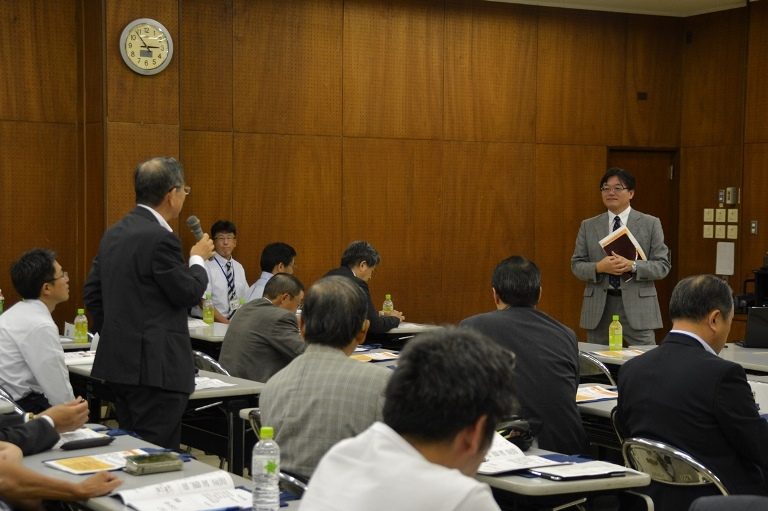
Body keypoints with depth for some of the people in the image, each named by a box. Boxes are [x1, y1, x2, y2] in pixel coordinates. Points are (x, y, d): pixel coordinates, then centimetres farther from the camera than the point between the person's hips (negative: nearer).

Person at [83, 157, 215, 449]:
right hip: (156, 367, -9)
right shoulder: (160, 238, -17)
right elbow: (189, 293, -11)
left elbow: (92, 292, 15)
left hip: (118, 361, 9)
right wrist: (198, 258, 6)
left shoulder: (114, 234, 11)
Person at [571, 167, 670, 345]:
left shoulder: (651, 224, 4)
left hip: (637, 305, -2)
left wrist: (632, 266, -17)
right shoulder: (588, 226, 10)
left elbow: (663, 265, -1)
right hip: (599, 307, 2)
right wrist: (599, 267, -13)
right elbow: (576, 265, 7)